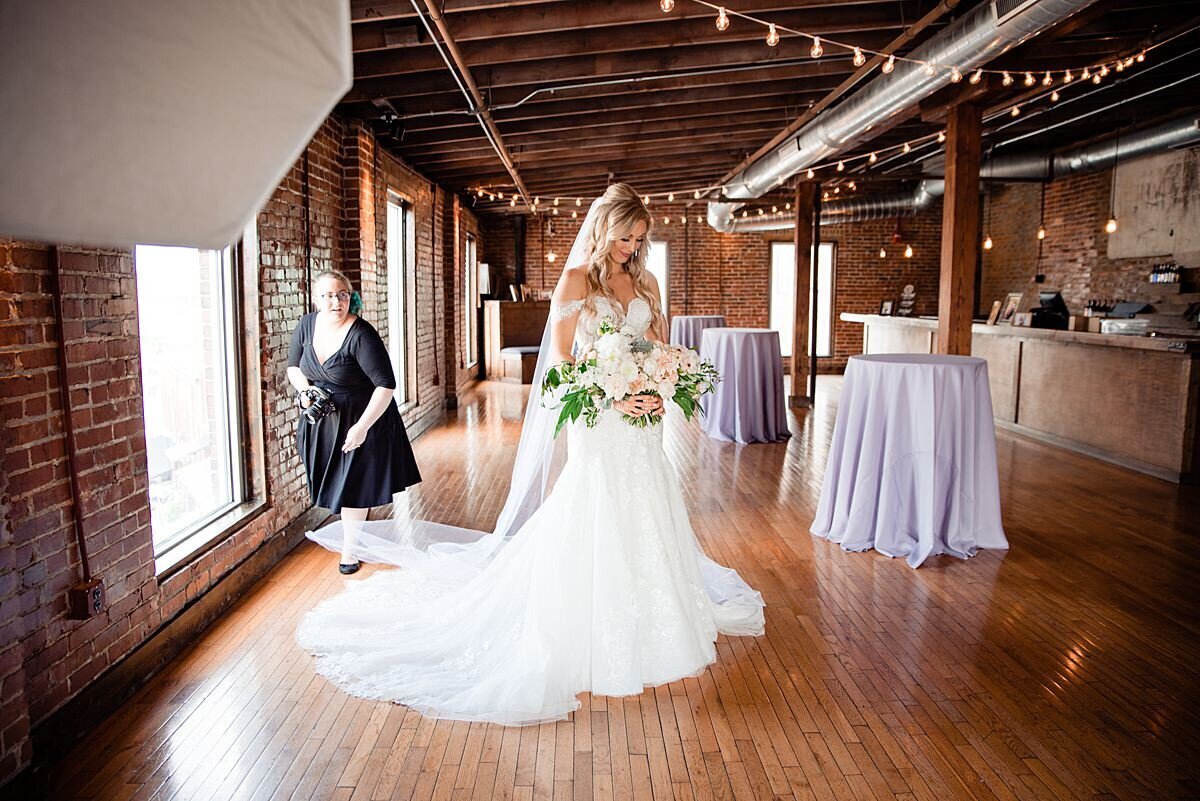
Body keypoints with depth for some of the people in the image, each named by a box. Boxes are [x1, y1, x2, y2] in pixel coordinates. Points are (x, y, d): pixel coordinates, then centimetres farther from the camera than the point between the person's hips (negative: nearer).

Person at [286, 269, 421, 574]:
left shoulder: (361, 335, -27)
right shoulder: (307, 325, -7)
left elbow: (386, 385, -26)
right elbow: (293, 366, 8)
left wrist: (362, 426, -25)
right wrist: (304, 390, -12)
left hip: (360, 420, -6)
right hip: (321, 421, 6)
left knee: (354, 487, 7)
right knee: (333, 482, 20)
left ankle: (350, 548, 26)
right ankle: (350, 534, 42)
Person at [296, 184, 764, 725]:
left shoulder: (645, 282, 11)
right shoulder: (577, 279, -7)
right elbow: (560, 358, -11)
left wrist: (659, 391, -7)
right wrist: (612, 397, -20)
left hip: (641, 421, 6)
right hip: (597, 422, -6)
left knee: (645, 524, 14)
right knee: (592, 529, 1)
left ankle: (649, 627, 33)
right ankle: (592, 639, 16)